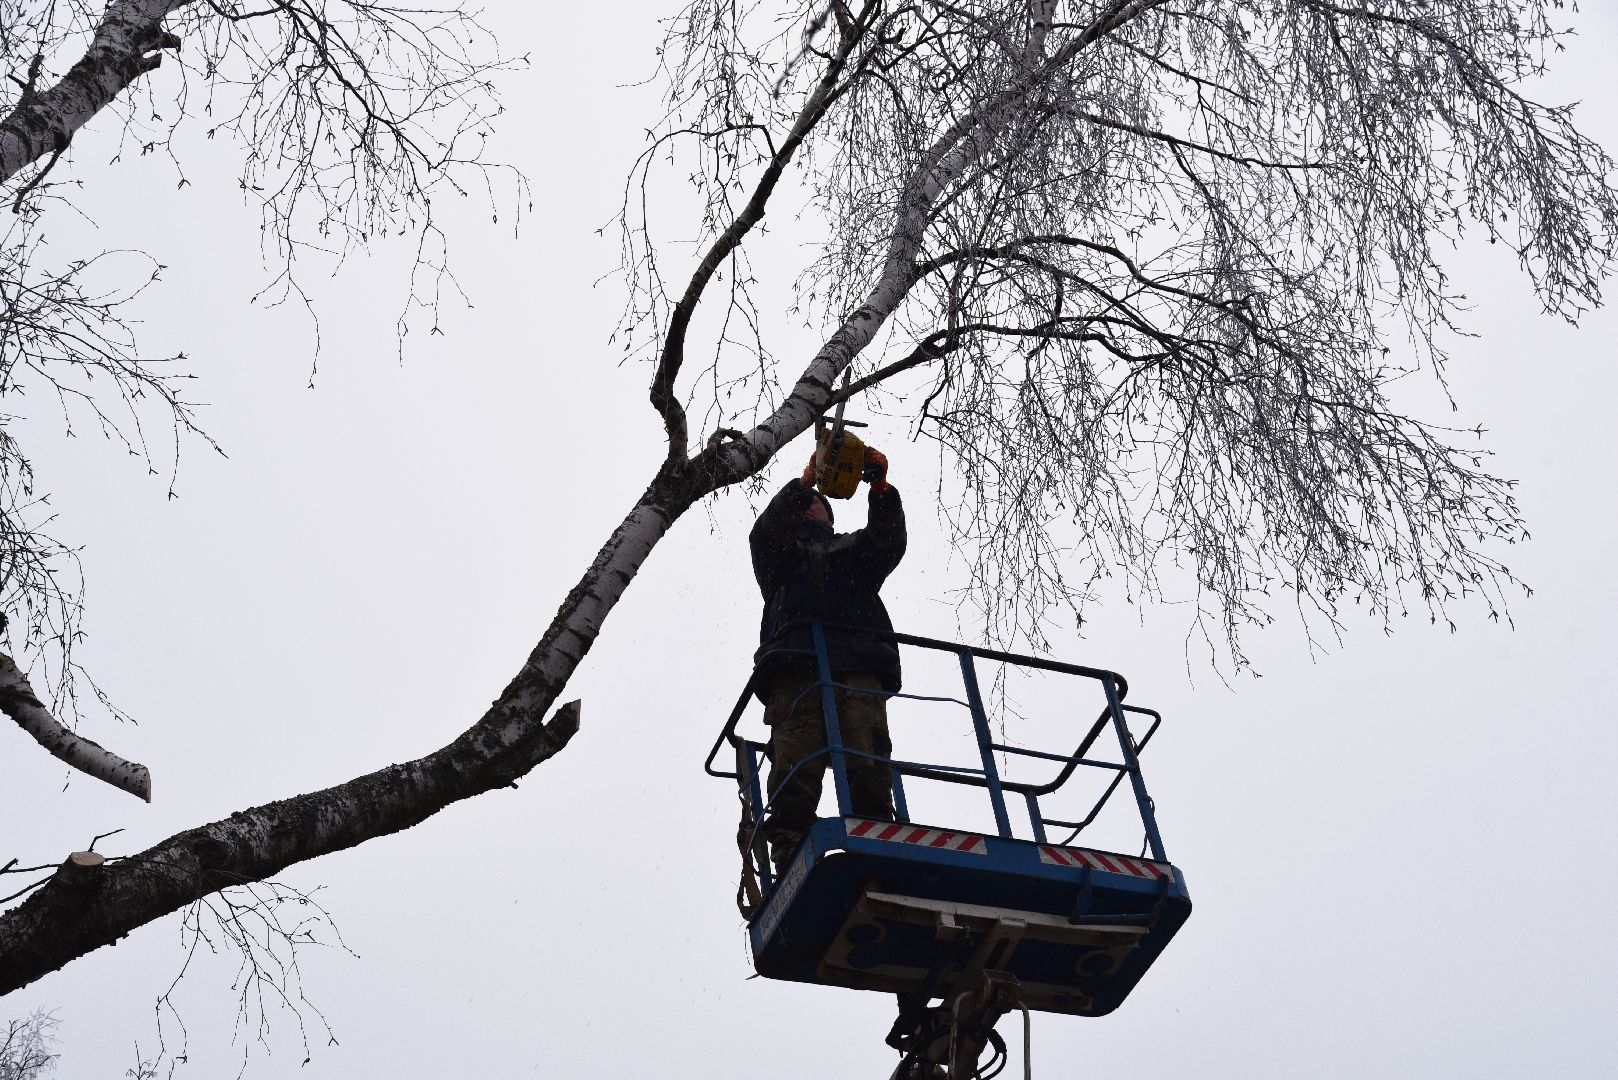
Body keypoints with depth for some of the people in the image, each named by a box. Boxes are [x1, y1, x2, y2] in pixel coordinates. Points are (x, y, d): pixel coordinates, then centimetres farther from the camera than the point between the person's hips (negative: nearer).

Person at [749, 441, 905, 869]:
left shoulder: (854, 548, 38)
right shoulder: (780, 550, 35)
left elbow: (889, 543, 15)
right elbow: (766, 533, 10)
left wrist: (881, 489, -4)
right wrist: (805, 482, -4)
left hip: (860, 668, 1)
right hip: (796, 663, -1)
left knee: (869, 765, -18)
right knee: (796, 758, -20)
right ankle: (789, 849, -28)